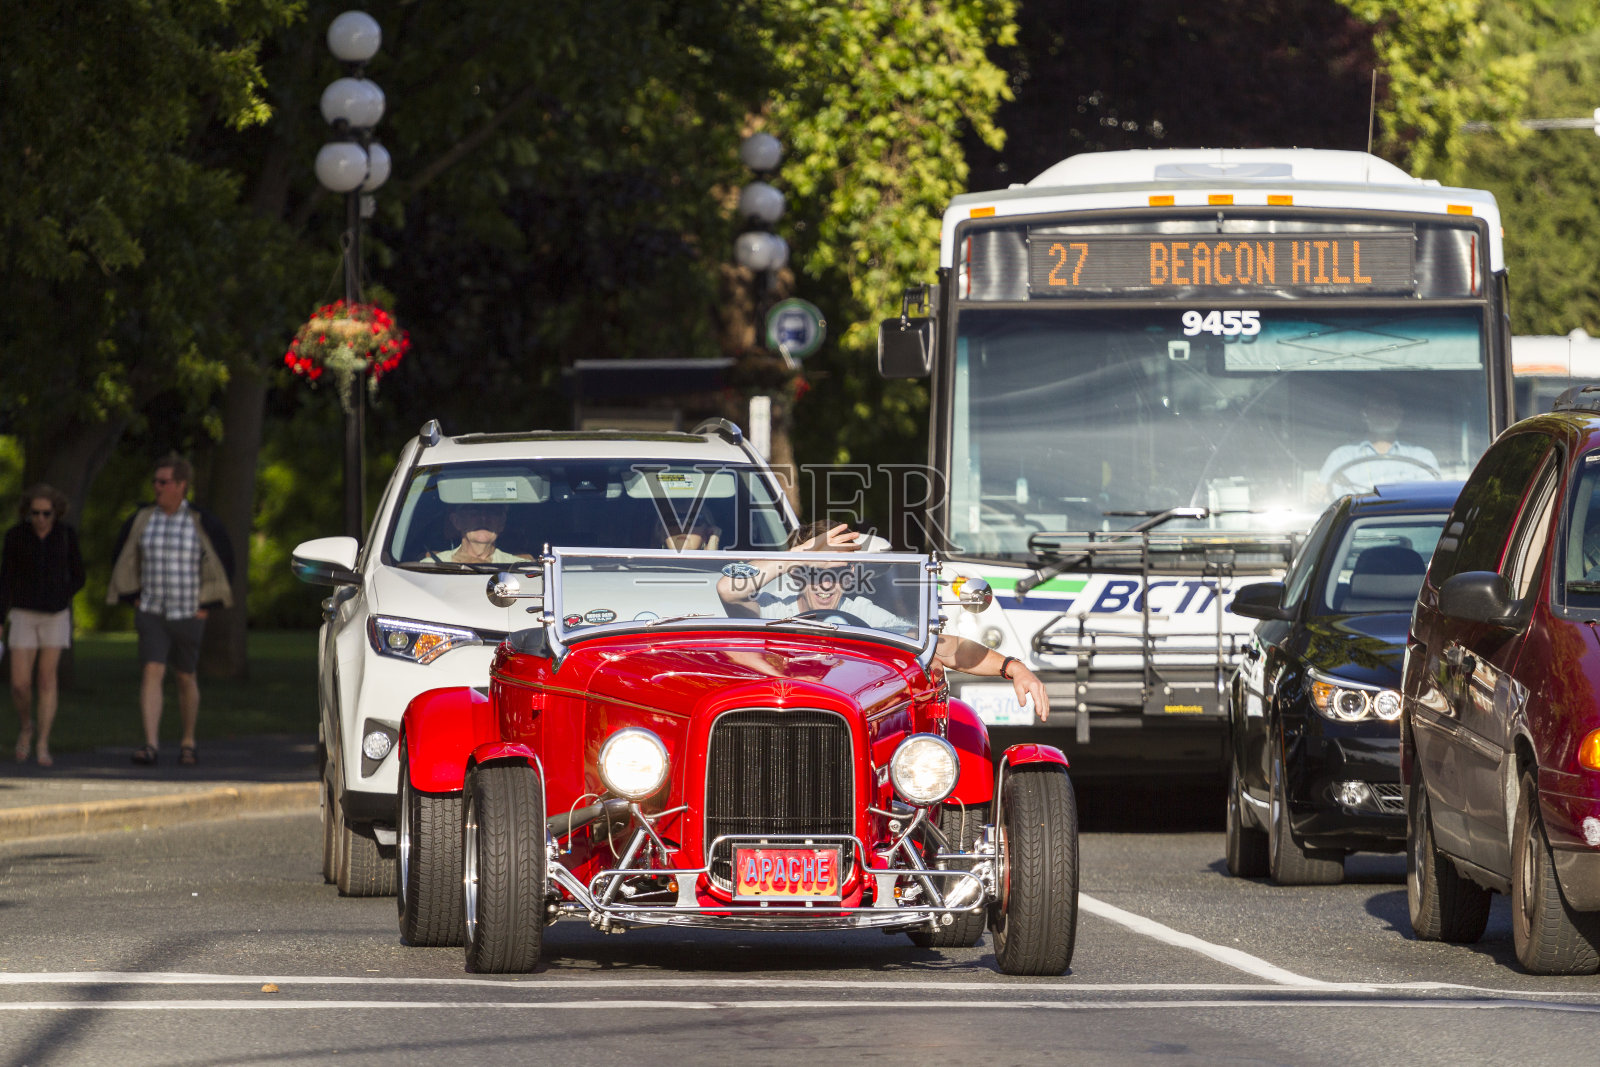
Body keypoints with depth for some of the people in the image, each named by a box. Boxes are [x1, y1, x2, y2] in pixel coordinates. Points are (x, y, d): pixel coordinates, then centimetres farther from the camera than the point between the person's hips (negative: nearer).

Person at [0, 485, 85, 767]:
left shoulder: (67, 534, -5)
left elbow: (77, 577, 3)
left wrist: (56, 600, -12)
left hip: (55, 616, 0)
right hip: (24, 616, 0)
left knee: (46, 680, -2)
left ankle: (42, 747, 5)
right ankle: (26, 726, 25)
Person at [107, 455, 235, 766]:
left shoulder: (201, 521, -9)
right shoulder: (142, 519, -1)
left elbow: (224, 561, 0)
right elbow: (122, 556, 13)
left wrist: (207, 605, -4)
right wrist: (133, 598, 5)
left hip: (188, 614, -1)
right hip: (151, 612, 1)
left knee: (185, 678, 11)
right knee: (152, 673, -14)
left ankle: (188, 742, 30)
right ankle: (150, 745, -21)